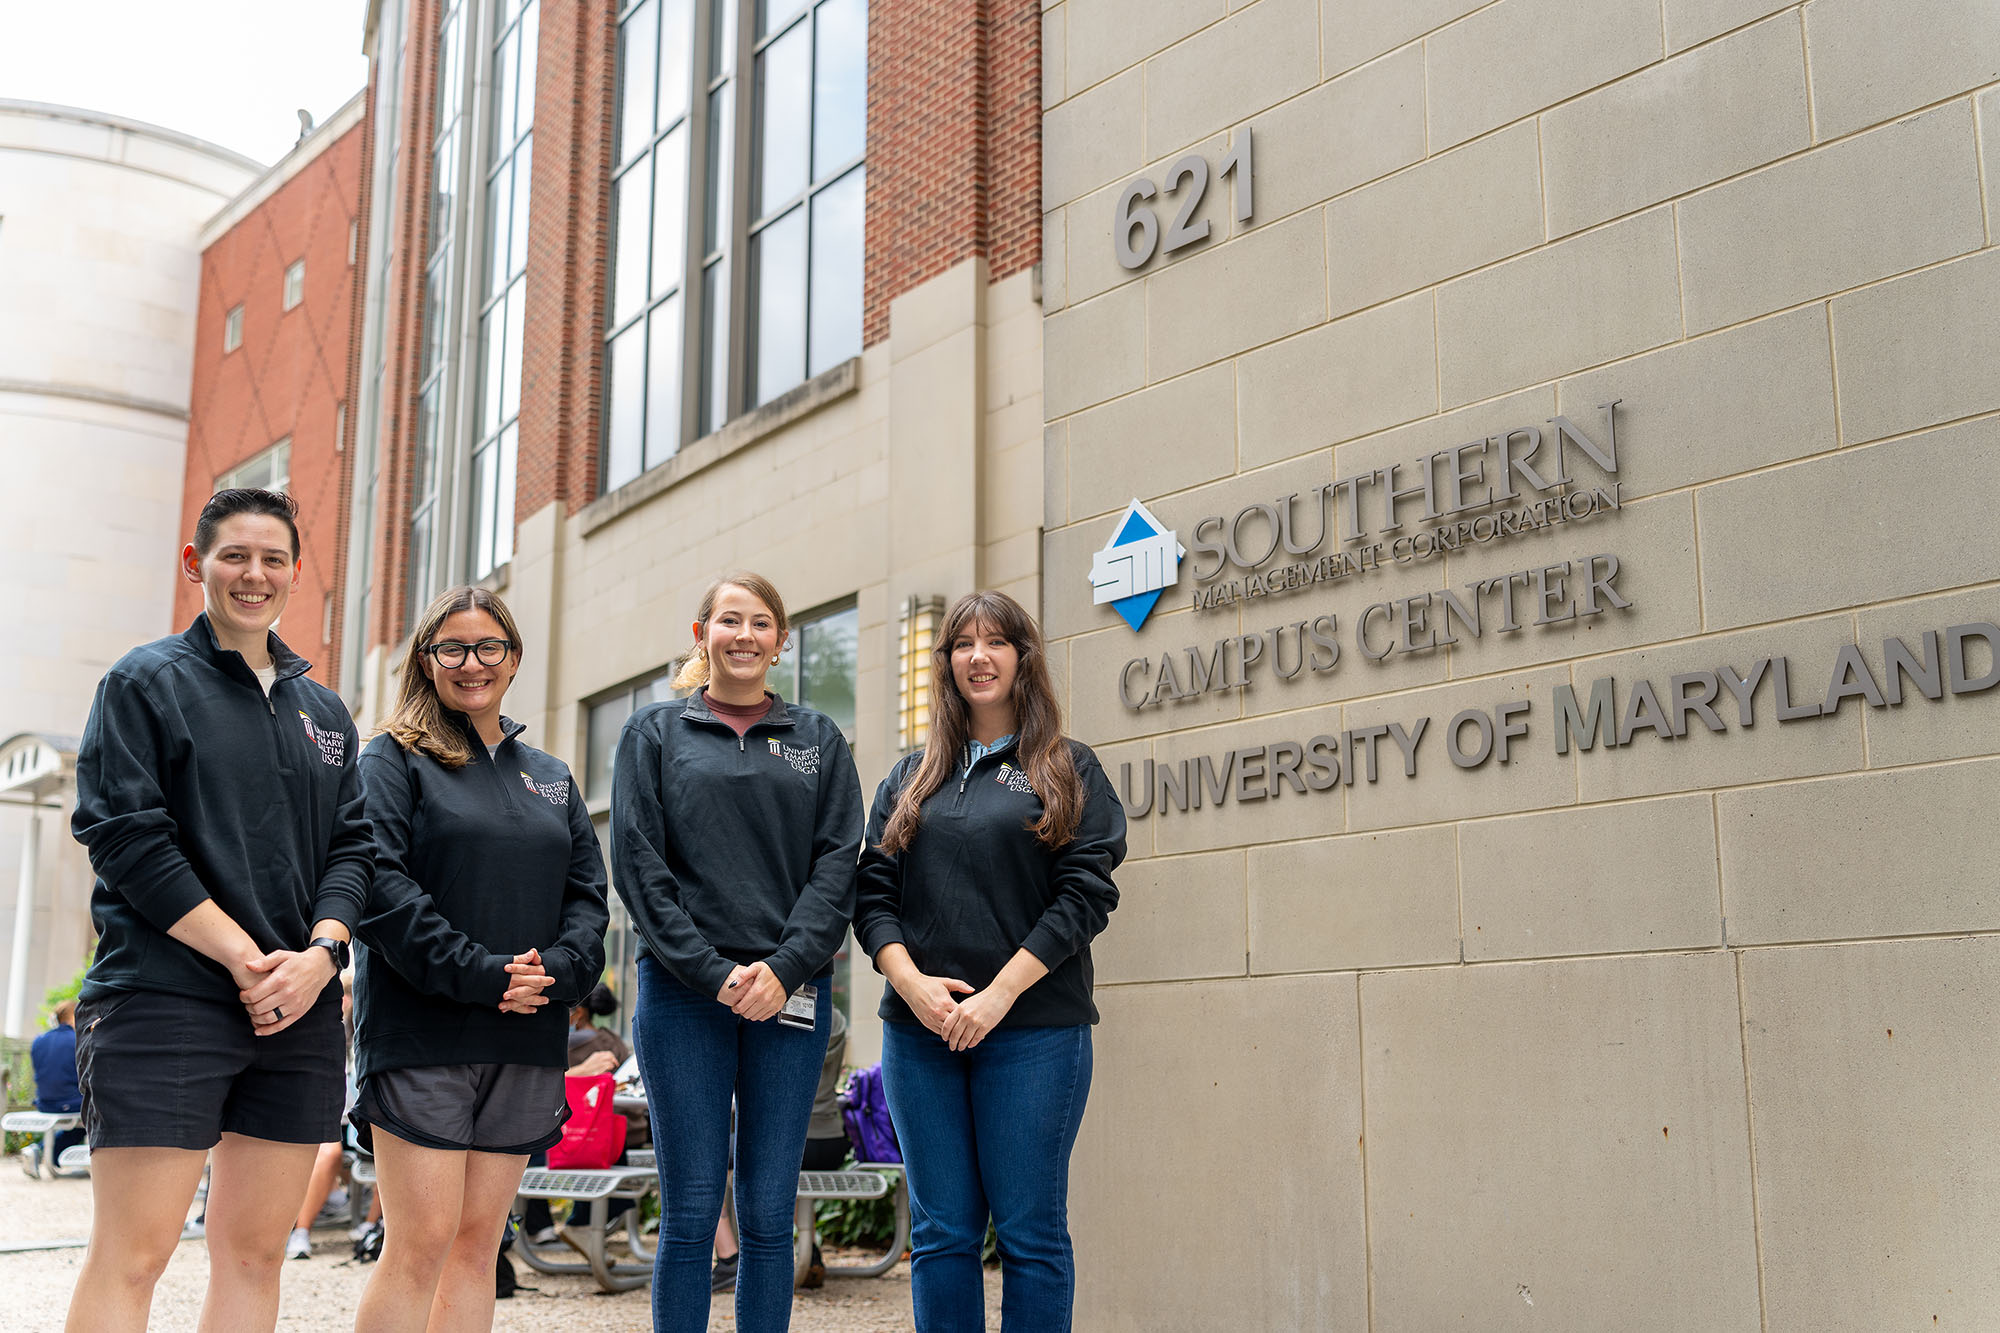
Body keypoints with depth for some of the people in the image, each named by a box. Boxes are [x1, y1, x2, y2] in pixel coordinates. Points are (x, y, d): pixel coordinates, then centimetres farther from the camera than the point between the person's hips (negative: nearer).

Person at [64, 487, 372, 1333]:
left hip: (299, 1010, 5)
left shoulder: (324, 711, 17)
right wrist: (246, 959, -14)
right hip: (165, 1001, -5)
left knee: (256, 1250, 8)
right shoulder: (146, 682, 2)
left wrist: (320, 953, -7)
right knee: (130, 1258, -6)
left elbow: (352, 847, 13)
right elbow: (125, 835, -8)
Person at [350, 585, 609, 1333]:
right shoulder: (393, 759, 2)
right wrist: (478, 974, -19)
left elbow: (588, 892, 11)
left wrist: (557, 971, -9)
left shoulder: (551, 779, 18)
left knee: (478, 1242, 7)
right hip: (421, 1031, -5)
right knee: (422, 1241, -7)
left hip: (526, 1042, 5)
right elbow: (380, 884, -12)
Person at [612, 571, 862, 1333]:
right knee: (690, 1212, 0)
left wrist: (785, 968, -10)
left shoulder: (819, 741, 13)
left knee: (769, 1216, 4)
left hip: (790, 995, 2)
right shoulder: (655, 734, 9)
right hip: (683, 992, -1)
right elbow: (638, 864, 0)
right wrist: (713, 971, -10)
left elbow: (838, 864, 5)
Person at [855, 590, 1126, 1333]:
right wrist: (911, 981, -9)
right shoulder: (909, 778, 16)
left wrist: (999, 994, -13)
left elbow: (1085, 893, -5)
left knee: (1031, 1230, 0)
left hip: (1034, 1029, -3)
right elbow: (872, 893, 9)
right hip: (920, 1030, 3)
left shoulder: (1070, 772, 6)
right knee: (940, 1232, 6)